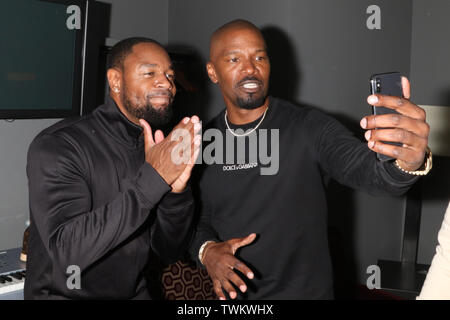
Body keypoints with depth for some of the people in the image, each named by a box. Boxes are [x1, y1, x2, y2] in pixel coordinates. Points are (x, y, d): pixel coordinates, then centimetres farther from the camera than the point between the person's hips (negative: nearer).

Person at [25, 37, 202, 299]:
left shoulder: (159, 147, 1)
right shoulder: (58, 145, -15)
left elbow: (170, 252, -1)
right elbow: (68, 251, -25)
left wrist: (177, 190, -18)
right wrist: (153, 179, -27)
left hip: (134, 292, 4)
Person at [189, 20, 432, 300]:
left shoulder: (310, 128, -14)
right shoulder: (203, 142, -4)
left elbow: (367, 170, -29)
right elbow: (198, 219, 3)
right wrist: (206, 250, -16)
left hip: (305, 291, -2)